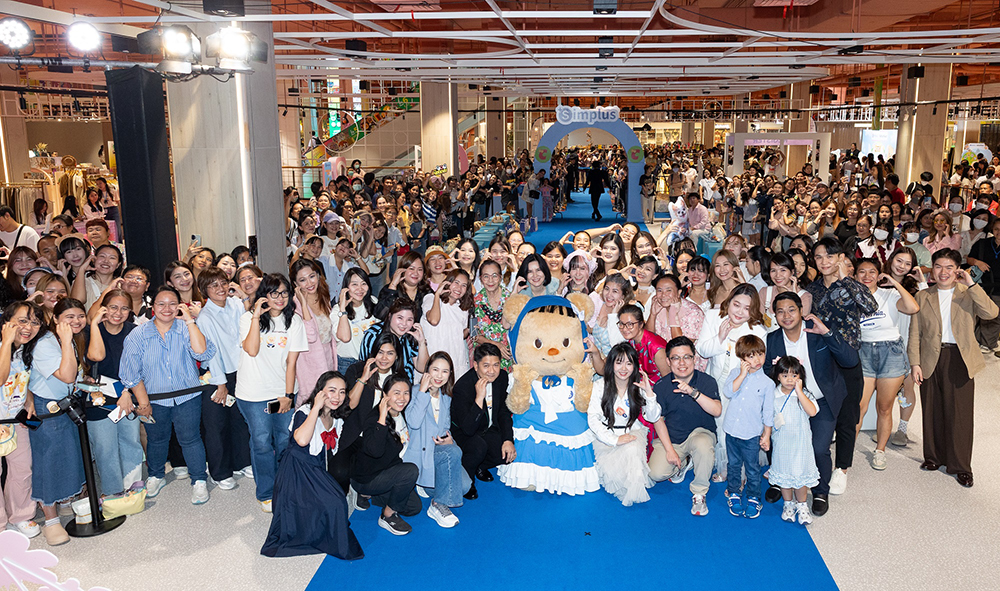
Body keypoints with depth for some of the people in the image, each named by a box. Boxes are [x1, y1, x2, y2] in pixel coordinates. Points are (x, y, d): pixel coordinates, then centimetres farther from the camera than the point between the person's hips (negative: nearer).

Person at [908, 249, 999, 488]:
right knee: (932, 411, 9)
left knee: (960, 412, -1)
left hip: (960, 360, -2)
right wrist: (915, 363, -1)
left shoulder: (968, 294, 4)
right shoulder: (923, 296, 9)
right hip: (931, 360, 2)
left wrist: (971, 285, -17)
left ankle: (961, 466, 9)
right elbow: (915, 333, 7)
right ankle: (934, 456, 25)